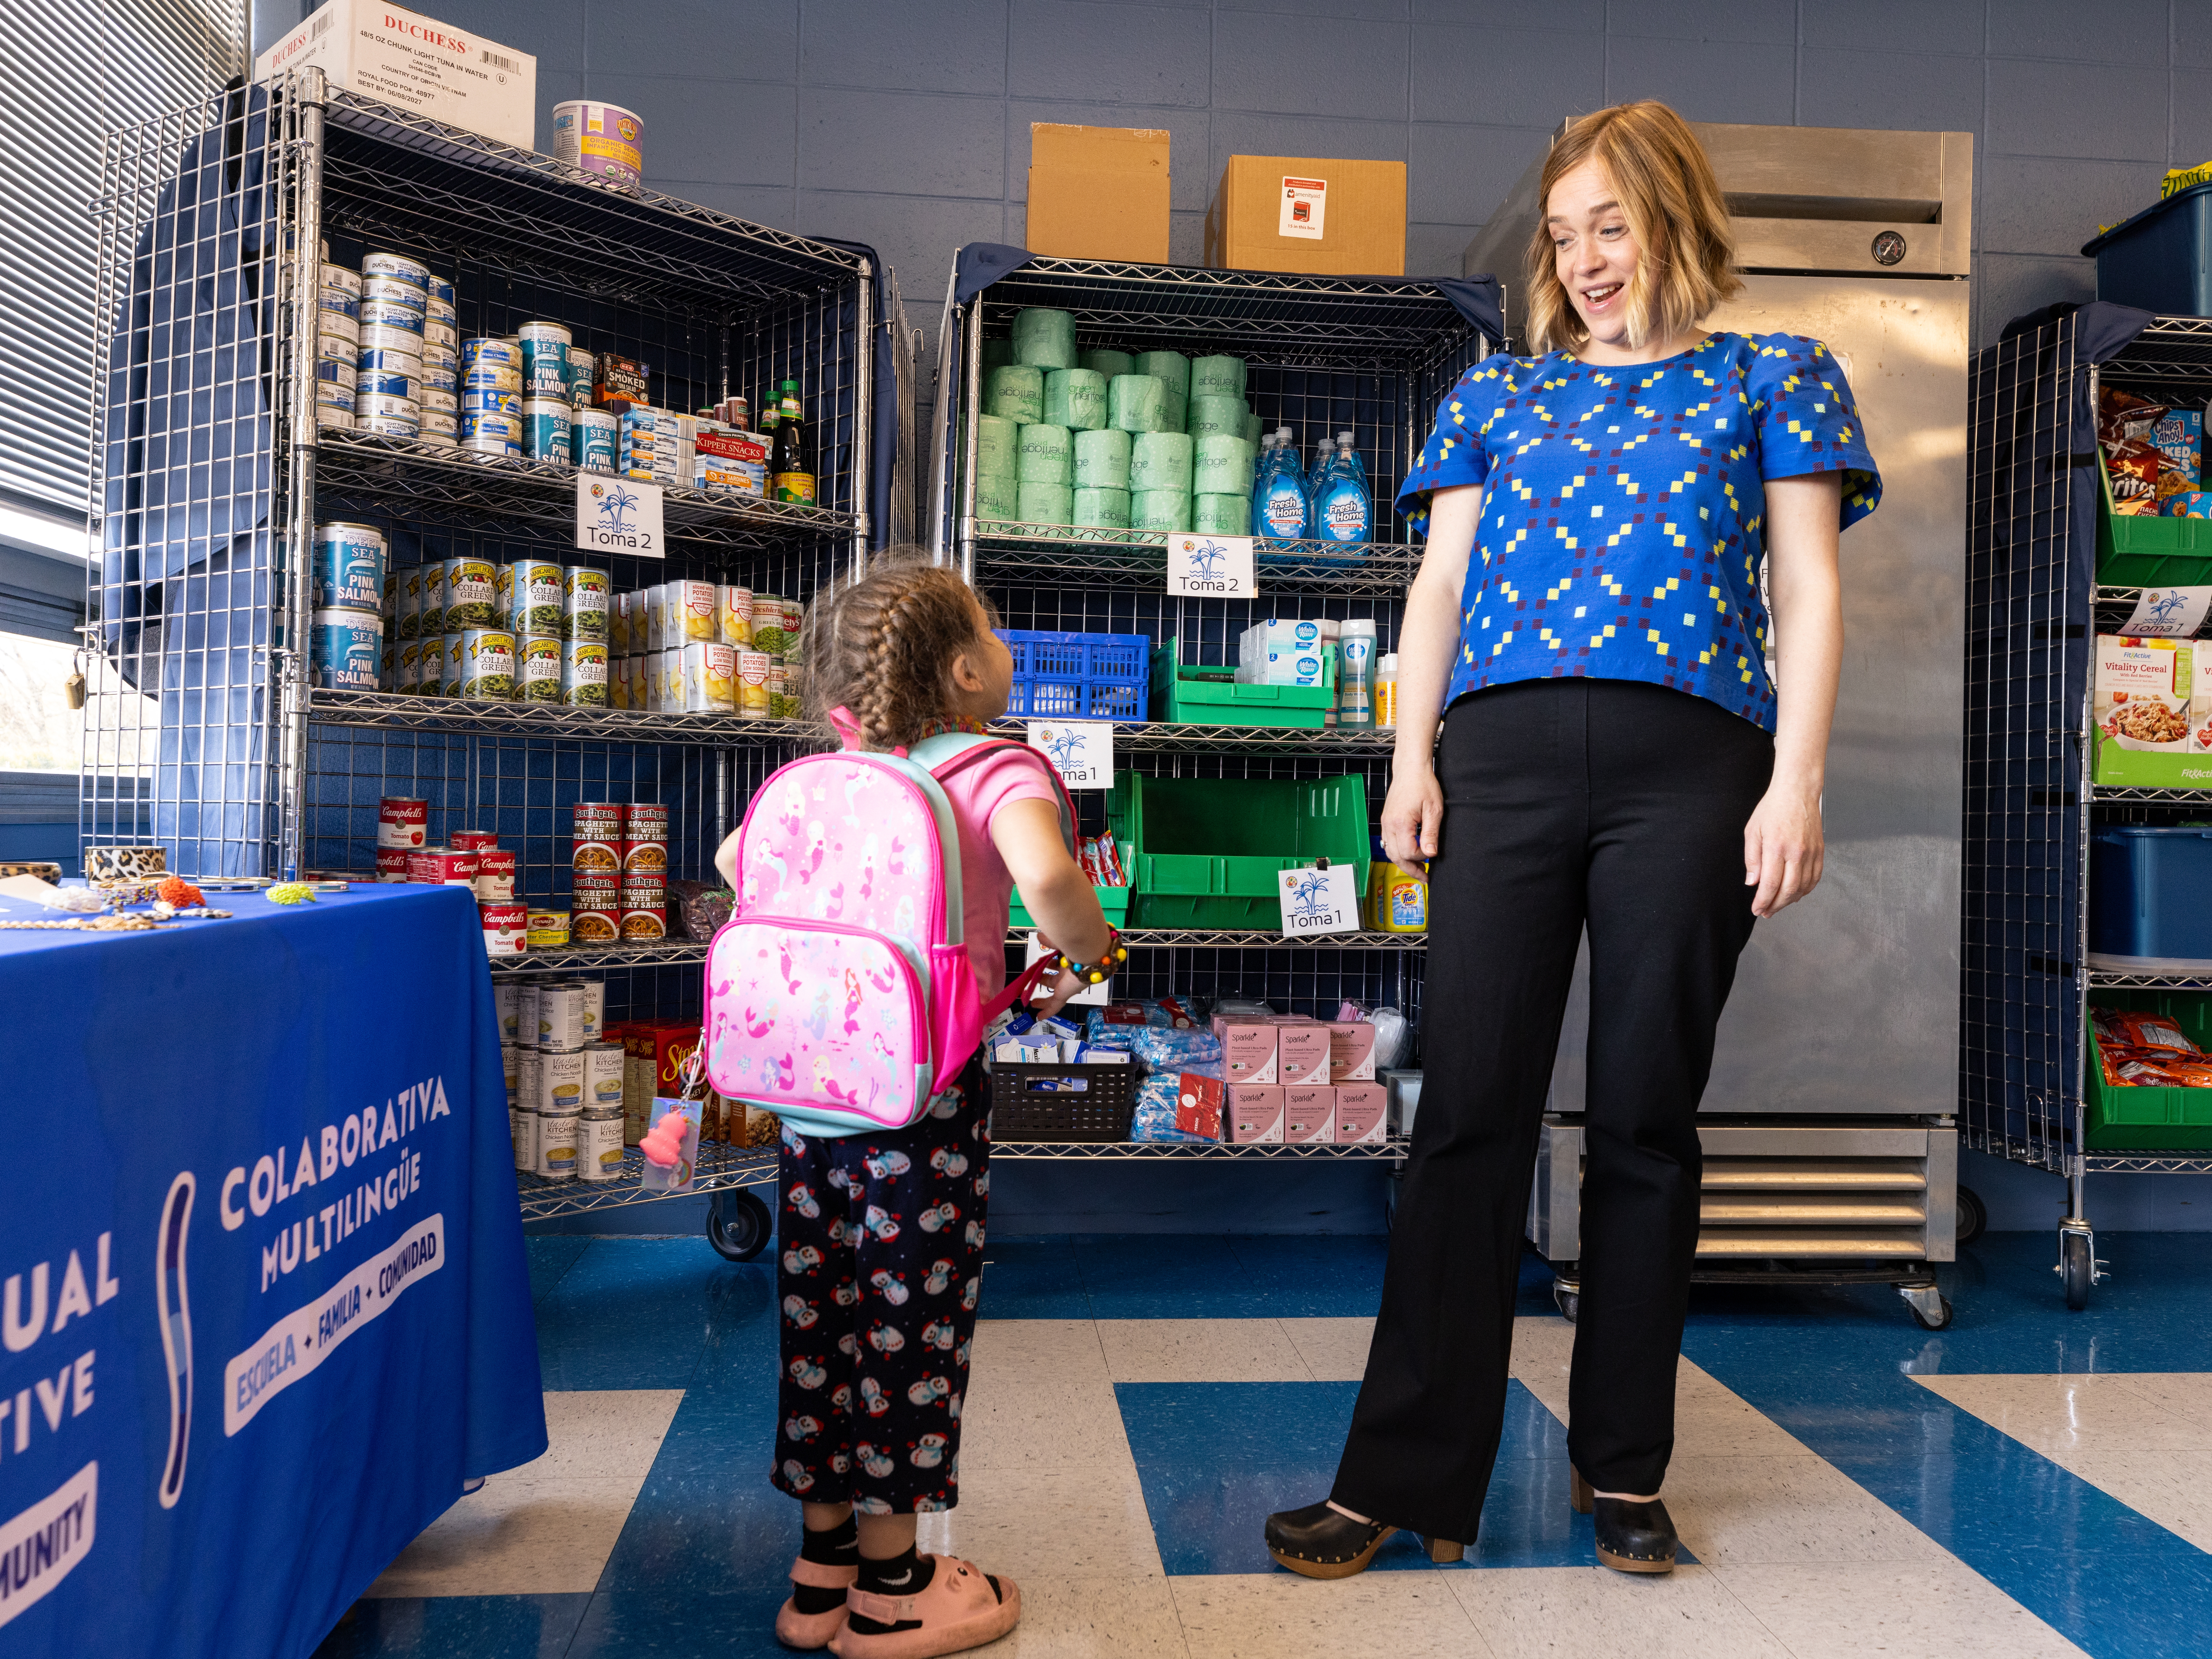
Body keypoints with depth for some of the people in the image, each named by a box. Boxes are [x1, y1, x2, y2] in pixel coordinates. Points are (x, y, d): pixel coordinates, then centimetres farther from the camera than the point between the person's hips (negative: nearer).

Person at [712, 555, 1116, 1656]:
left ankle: (823, 1571, 29)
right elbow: (1045, 876, -30)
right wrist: (1086, 950, -11)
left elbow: (735, 859, 20)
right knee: (909, 1323, 6)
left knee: (821, 1318, 14)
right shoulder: (1000, 774, -10)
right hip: (925, 1098, -6)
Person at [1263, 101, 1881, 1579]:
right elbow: (1440, 585, 15)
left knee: (1647, 1119, 4)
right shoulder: (1497, 394, 21)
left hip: (1691, 762, -1)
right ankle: (1410, 1477, 5)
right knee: (1472, 1111, -2)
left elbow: (1809, 590, 7)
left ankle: (1624, 1467, 19)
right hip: (1506, 753, 1)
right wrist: (1413, 758, 3)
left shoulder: (1775, 378, 16)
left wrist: (1798, 781, -4)